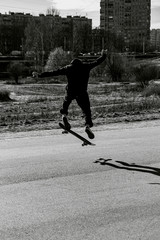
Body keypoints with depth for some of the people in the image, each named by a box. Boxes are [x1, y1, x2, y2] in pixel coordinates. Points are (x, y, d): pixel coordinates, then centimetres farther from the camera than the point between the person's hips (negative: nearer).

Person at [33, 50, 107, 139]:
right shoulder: (86, 66, 10)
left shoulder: (67, 68, 9)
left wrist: (40, 75, 10)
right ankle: (88, 125, -18)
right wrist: (103, 56, 41)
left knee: (66, 102, 29)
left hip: (70, 91, 1)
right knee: (87, 110, 4)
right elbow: (97, 62, 21)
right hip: (82, 93, -1)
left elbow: (53, 72, 6)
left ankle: (64, 115, 5)